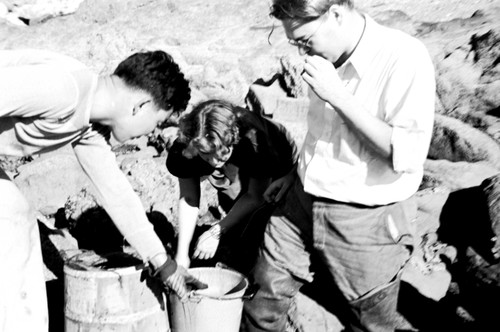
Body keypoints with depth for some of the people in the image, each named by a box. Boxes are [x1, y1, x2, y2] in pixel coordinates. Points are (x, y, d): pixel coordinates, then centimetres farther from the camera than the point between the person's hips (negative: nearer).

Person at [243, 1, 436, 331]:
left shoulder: (406, 59, -21)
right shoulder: (330, 56, 1)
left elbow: (407, 156, -26)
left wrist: (337, 96, -27)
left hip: (367, 220, -6)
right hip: (301, 204, 6)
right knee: (263, 301, 14)